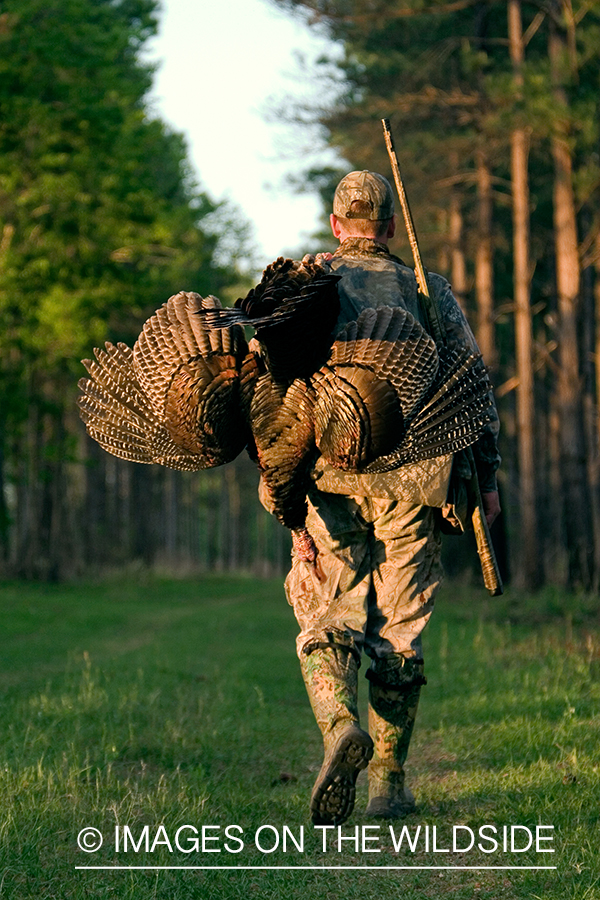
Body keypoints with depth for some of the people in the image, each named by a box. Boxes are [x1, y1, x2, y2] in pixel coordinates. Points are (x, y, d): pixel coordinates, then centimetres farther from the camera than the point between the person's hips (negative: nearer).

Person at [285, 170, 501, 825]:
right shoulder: (429, 292, 12)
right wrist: (486, 476, 9)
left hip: (329, 474, -1)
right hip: (411, 483, 1)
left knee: (326, 622, 4)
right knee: (398, 630, 9)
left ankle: (339, 727, -25)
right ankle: (388, 779, 11)